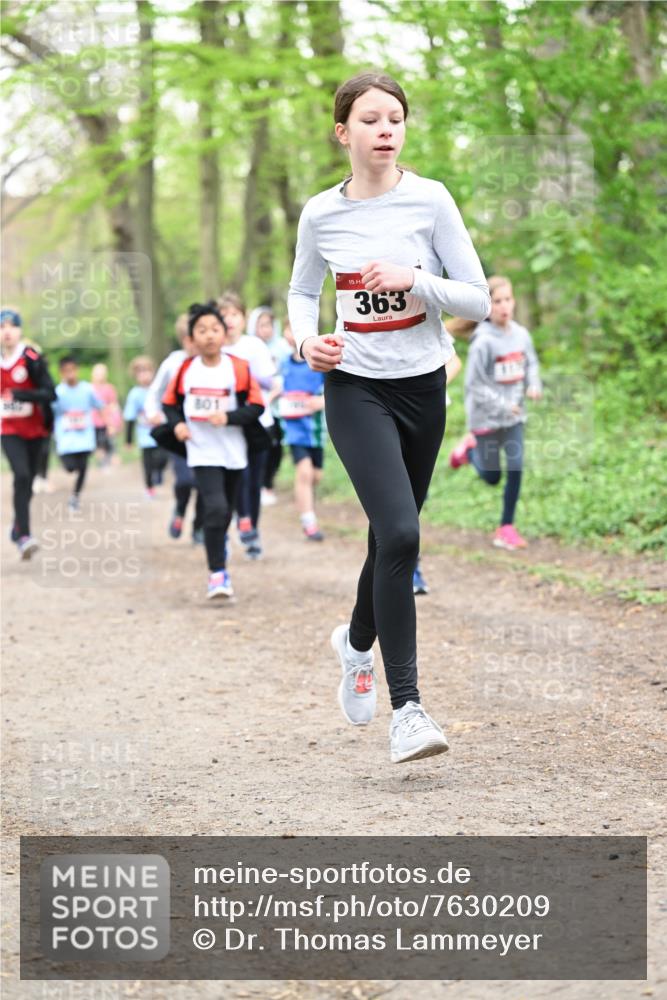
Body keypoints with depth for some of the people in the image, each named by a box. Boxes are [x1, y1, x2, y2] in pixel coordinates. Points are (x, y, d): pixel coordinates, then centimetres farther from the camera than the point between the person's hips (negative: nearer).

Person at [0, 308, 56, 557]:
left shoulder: (32, 358, -13)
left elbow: (50, 394, -21)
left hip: (35, 429, -1)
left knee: (27, 482, 11)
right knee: (21, 476, -19)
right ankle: (24, 536, -22)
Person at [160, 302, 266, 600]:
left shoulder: (238, 368, -8)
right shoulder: (186, 370, -3)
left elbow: (256, 406, -9)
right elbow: (170, 403, 9)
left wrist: (228, 417, -22)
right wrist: (177, 424, -9)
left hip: (233, 453, 1)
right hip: (202, 453, -1)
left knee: (224, 511, 16)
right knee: (215, 508, -17)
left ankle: (217, 546, 43)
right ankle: (217, 572, -9)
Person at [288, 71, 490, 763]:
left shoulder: (430, 200, -5)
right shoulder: (321, 215, -1)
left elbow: (479, 301, -5)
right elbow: (301, 291, 17)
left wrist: (415, 280, -21)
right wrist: (307, 340, -4)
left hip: (421, 388, 2)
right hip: (355, 389, -2)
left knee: (393, 538, 15)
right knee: (399, 533, -21)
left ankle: (357, 642, 46)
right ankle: (406, 708, -16)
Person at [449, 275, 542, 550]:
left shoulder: (521, 334, -5)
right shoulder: (483, 342, -20)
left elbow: (531, 363, 13)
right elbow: (474, 385, -17)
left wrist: (534, 384, -6)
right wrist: (501, 405, -22)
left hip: (514, 416, 4)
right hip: (486, 417, -4)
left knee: (516, 470, -4)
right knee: (492, 477, 10)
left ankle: (506, 528, 10)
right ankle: (470, 449, 42)